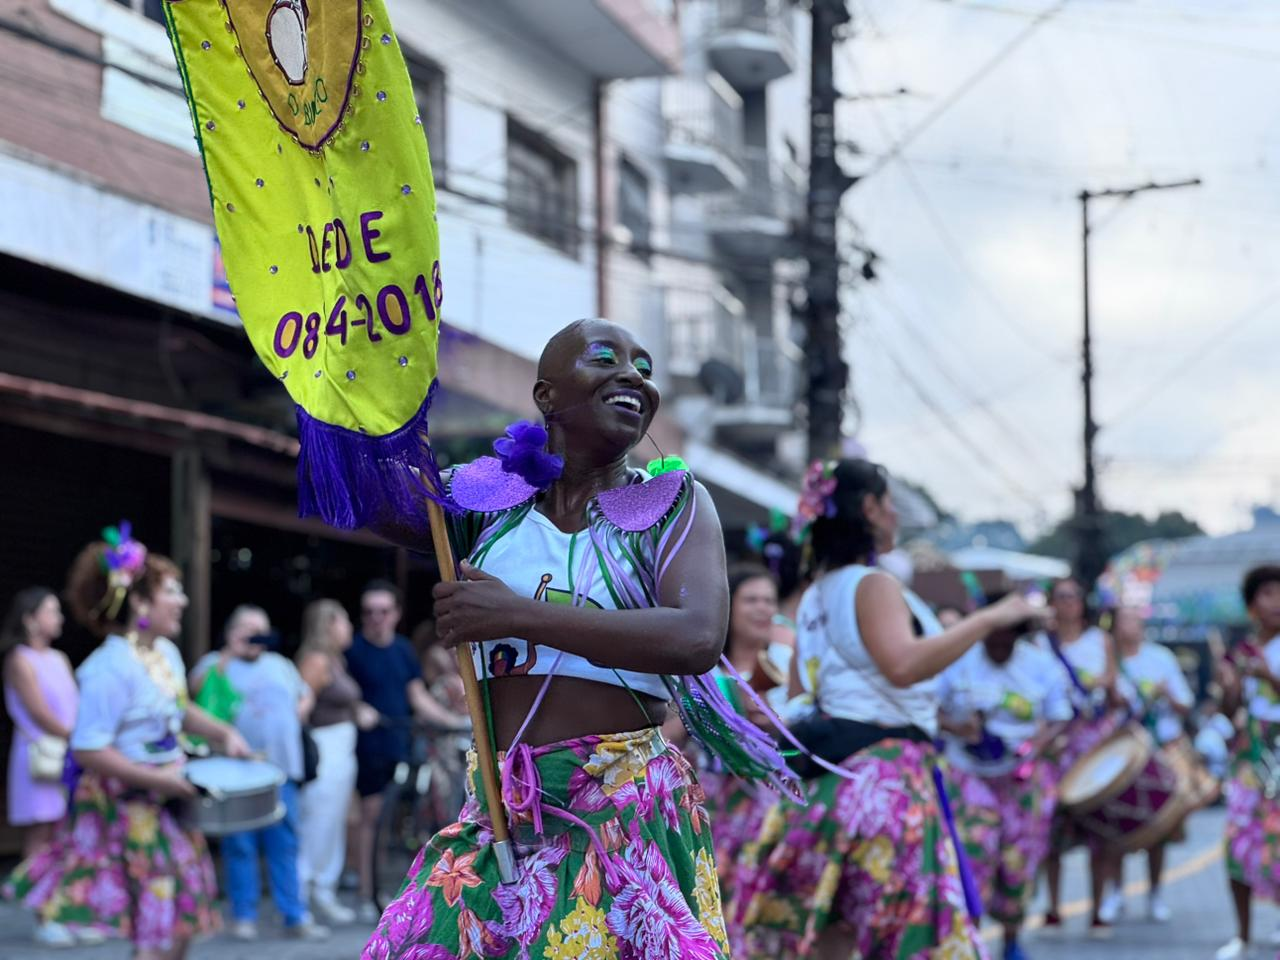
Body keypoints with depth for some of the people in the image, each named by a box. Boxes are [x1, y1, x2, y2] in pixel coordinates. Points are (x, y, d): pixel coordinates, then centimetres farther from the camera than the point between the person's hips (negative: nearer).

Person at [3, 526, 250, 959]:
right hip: (124, 806, -9)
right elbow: (88, 750, -26)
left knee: (183, 922, 15)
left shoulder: (167, 653, 4)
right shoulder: (112, 668, -24)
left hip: (165, 803, 9)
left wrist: (222, 732, 7)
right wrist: (156, 779, -24)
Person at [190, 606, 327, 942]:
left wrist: (300, 710, 10)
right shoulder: (217, 663, 6)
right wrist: (228, 656, -21)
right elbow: (198, 688, -13)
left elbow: (304, 693, 31)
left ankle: (295, 917, 4)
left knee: (284, 845, 3)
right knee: (241, 847, -1)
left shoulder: (280, 665, 20)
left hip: (282, 766, 4)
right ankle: (244, 916, 6)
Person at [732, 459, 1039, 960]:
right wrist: (989, 618, -22)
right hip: (883, 775, -9)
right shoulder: (873, 585, -9)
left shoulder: (815, 596, 16)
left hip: (828, 769, 9)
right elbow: (903, 665, -27)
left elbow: (799, 694, 20)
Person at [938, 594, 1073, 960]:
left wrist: (1035, 747, -17)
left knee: (1019, 861, 4)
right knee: (974, 848, -17)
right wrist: (955, 727, -21)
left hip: (1024, 779, 1)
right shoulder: (957, 661, -5)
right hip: (970, 774, -1)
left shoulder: (1041, 666, -2)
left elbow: (1059, 720, 2)